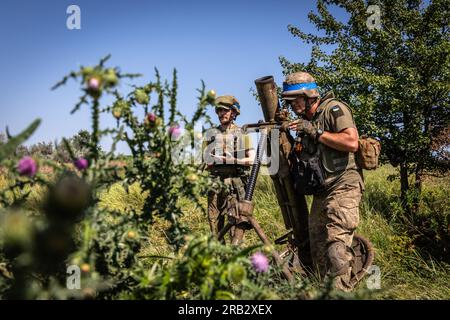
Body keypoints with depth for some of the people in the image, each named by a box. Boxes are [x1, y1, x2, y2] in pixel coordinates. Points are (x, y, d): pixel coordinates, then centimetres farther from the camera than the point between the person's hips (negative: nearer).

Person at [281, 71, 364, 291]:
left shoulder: (333, 108, -7)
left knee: (336, 246, -18)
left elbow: (352, 142, -21)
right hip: (321, 191, 9)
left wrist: (315, 131, -18)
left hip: (342, 187, -9)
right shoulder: (307, 120, 18)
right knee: (318, 249, 11)